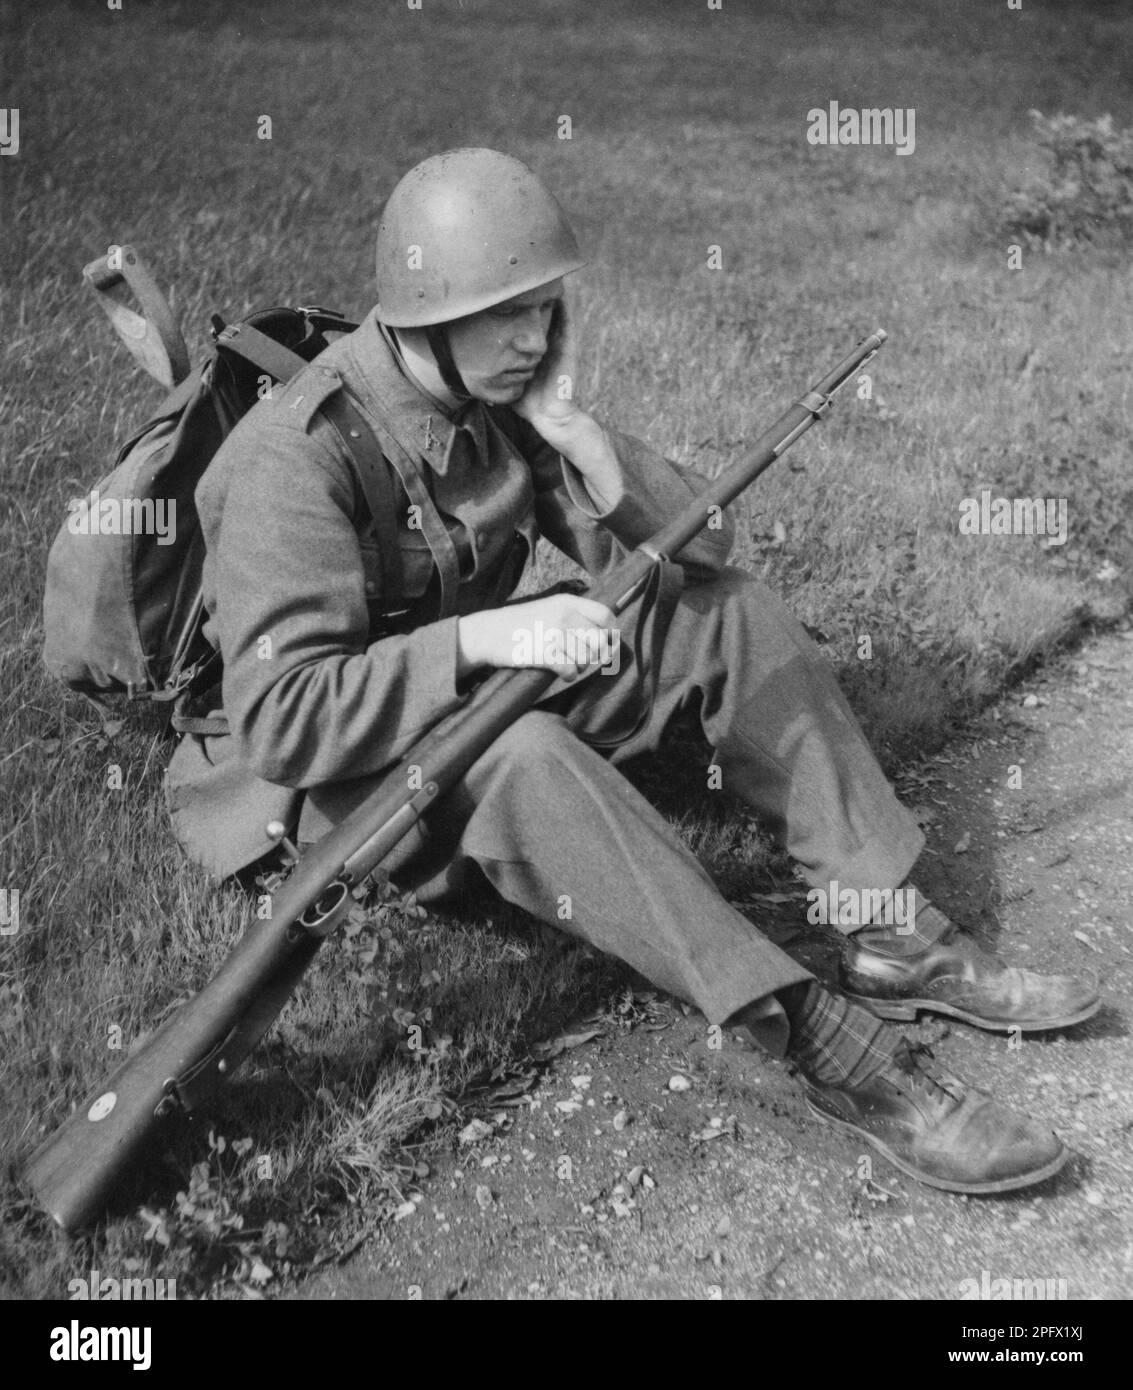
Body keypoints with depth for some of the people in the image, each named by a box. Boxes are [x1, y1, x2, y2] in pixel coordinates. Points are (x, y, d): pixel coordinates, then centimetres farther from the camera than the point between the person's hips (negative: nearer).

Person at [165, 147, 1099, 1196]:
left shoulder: (506, 394, -3)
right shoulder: (301, 458, -24)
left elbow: (695, 548, -5)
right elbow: (281, 717, -31)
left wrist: (567, 423, -18)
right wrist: (483, 639, -36)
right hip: (338, 770, -7)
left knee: (727, 612, -7)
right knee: (519, 758, -39)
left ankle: (900, 942, -8)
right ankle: (828, 1043, -35)